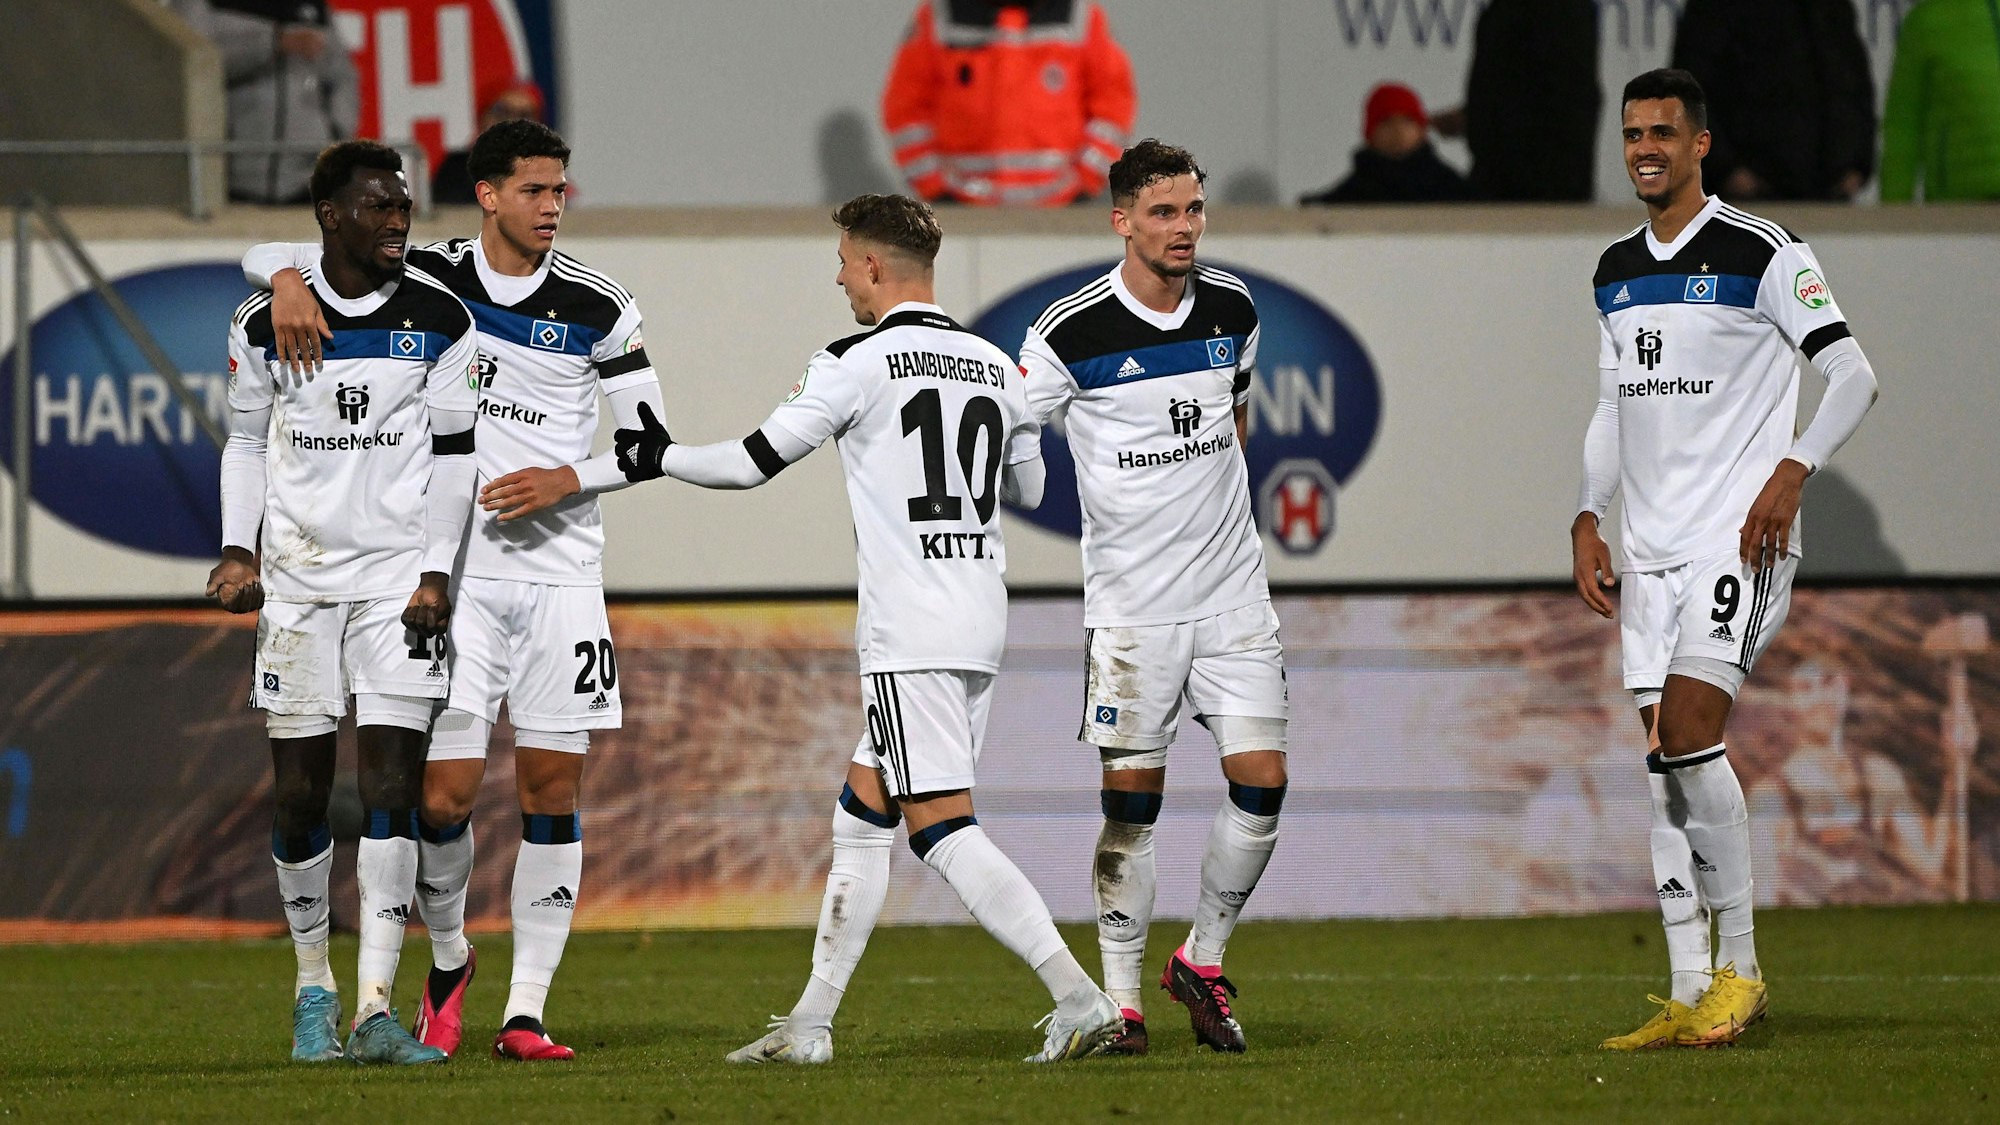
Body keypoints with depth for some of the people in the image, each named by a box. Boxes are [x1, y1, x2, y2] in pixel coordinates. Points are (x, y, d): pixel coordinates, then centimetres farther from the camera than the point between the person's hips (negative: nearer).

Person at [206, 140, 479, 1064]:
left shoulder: (440, 320, 0)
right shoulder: (266, 323, 2)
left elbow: (453, 456, 3)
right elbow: (246, 441, 13)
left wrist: (435, 573, -4)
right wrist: (238, 548, 1)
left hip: (398, 575, -1)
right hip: (296, 573, 1)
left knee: (391, 791, -9)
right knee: (300, 795, 2)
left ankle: (374, 1011, -11)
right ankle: (313, 986, 21)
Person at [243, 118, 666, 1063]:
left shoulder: (598, 308, 1)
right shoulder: (426, 279, 1)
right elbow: (265, 256, 3)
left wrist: (567, 480, -12)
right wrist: (289, 282, -20)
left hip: (560, 568, 1)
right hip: (454, 568, -1)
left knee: (552, 789, -2)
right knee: (446, 792, -7)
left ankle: (526, 1011, 4)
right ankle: (447, 958, 21)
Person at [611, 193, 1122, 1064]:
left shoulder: (856, 365, -8)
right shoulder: (998, 369, 12)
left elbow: (753, 463, -2)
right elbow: (1031, 490, 25)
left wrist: (658, 459, 14)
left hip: (910, 634, -8)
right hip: (981, 626, 8)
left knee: (943, 829, -9)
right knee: (862, 812, 15)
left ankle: (1081, 1001, -19)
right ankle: (811, 1023, 18)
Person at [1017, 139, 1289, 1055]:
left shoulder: (1232, 309, 3)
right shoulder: (1072, 333, -11)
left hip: (1232, 592, 4)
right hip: (1130, 602, -4)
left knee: (1261, 784, -4)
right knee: (1131, 801, -2)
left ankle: (1202, 961, 15)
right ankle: (1120, 999, 7)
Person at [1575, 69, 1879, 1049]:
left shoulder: (1760, 254, -6)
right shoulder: (1615, 271, 15)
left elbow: (1853, 374, -9)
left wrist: (1793, 471, -22)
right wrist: (1587, 520, 12)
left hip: (1738, 535, -7)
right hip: (1651, 545, 7)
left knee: (1689, 730, -19)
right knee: (1666, 766, 2)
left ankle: (1741, 968, -9)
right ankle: (1689, 994, 4)